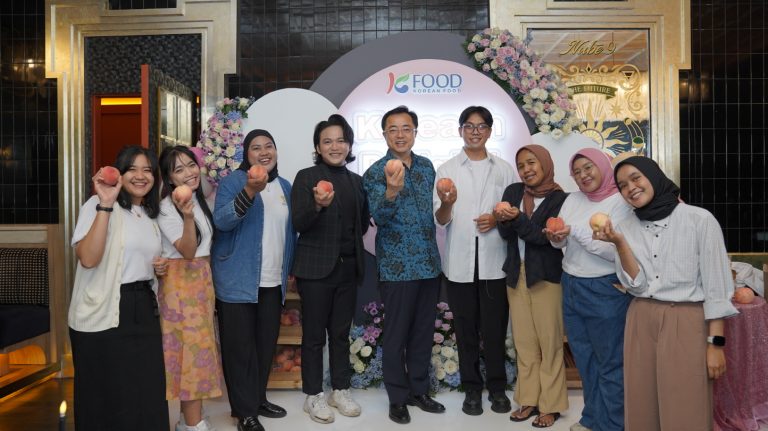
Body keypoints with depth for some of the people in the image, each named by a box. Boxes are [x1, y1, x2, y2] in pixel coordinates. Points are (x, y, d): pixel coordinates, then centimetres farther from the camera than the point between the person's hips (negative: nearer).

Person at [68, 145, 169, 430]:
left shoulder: (152, 214, 13)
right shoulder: (98, 205, -9)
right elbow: (88, 259, -25)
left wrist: (159, 268, 6)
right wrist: (105, 205, -27)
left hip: (143, 310, 6)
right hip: (103, 315, -6)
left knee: (147, 392, 10)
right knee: (108, 397, 6)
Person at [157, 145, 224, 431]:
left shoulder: (200, 200, 10)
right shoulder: (166, 208, -14)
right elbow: (187, 251, -22)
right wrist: (188, 217, -35)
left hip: (202, 279, 8)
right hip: (180, 282, -8)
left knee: (197, 345, 11)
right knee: (192, 347, -4)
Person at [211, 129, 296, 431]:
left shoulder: (285, 186, 11)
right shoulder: (232, 181, -6)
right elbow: (221, 220, -22)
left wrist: (287, 269, 15)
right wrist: (250, 191, -36)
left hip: (273, 282, 6)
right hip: (238, 280, -5)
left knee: (266, 344, 14)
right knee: (240, 347, 2)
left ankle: (259, 399, 30)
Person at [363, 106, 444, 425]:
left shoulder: (427, 166, 9)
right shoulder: (376, 172, -8)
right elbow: (379, 218, -21)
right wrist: (391, 192, -38)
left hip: (429, 263, 5)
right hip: (397, 266, -5)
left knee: (424, 331, 14)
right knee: (397, 334, 5)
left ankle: (419, 390, 30)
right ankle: (398, 398, 21)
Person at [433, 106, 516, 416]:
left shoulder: (504, 169, 8)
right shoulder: (447, 170, 3)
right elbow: (440, 219, -4)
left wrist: (498, 220, -10)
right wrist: (447, 203, -26)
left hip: (494, 261, 1)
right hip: (460, 262, 0)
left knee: (495, 327, 8)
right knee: (466, 329, 9)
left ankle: (497, 387, 24)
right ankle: (472, 387, 23)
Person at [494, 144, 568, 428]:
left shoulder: (559, 198, -9)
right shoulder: (513, 192, 4)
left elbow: (544, 236, -18)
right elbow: (506, 234, -2)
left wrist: (517, 218, -30)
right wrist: (503, 220, -23)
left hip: (546, 277, -4)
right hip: (516, 275, 4)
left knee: (549, 342, 3)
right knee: (524, 342, 11)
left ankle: (550, 405, 15)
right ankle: (529, 400, 22)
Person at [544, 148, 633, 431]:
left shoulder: (620, 202, -12)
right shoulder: (572, 200, 6)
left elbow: (615, 251, -21)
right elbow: (560, 244, 7)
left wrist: (575, 231, -25)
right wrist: (555, 237, -14)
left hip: (605, 290, -6)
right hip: (571, 286, 7)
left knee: (610, 363, 8)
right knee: (584, 358, 18)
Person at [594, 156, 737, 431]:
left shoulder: (700, 219, -8)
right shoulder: (625, 228, 4)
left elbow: (716, 285, -7)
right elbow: (636, 285, -3)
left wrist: (716, 343, -9)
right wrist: (619, 243, -16)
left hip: (686, 323, -4)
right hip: (641, 323, 4)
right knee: (642, 408, 11)